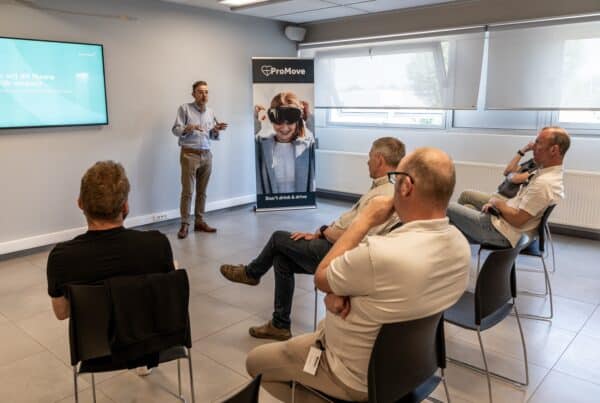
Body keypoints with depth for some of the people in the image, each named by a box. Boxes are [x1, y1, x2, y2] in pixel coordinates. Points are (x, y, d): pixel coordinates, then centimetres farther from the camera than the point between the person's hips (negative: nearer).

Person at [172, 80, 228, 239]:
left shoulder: (210, 112, 13)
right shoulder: (185, 108, -2)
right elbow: (175, 130, -8)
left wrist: (216, 130, -6)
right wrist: (188, 128, -26)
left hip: (206, 155, 5)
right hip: (189, 154, -5)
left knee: (202, 191, 8)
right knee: (187, 191, -4)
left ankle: (199, 221, 15)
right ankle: (185, 224, 2)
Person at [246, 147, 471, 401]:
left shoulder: (381, 253, -39)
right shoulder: (460, 243, -11)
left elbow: (320, 278, -18)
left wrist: (365, 220, -17)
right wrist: (340, 290, -17)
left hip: (355, 378, -7)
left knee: (255, 360, 14)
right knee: (323, 324, 35)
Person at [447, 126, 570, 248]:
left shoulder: (544, 183, -24)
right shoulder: (550, 174, 9)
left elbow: (517, 220, -24)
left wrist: (497, 202, -7)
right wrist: (495, 204, 3)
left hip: (501, 233, -11)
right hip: (503, 229, 11)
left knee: (449, 209, -6)